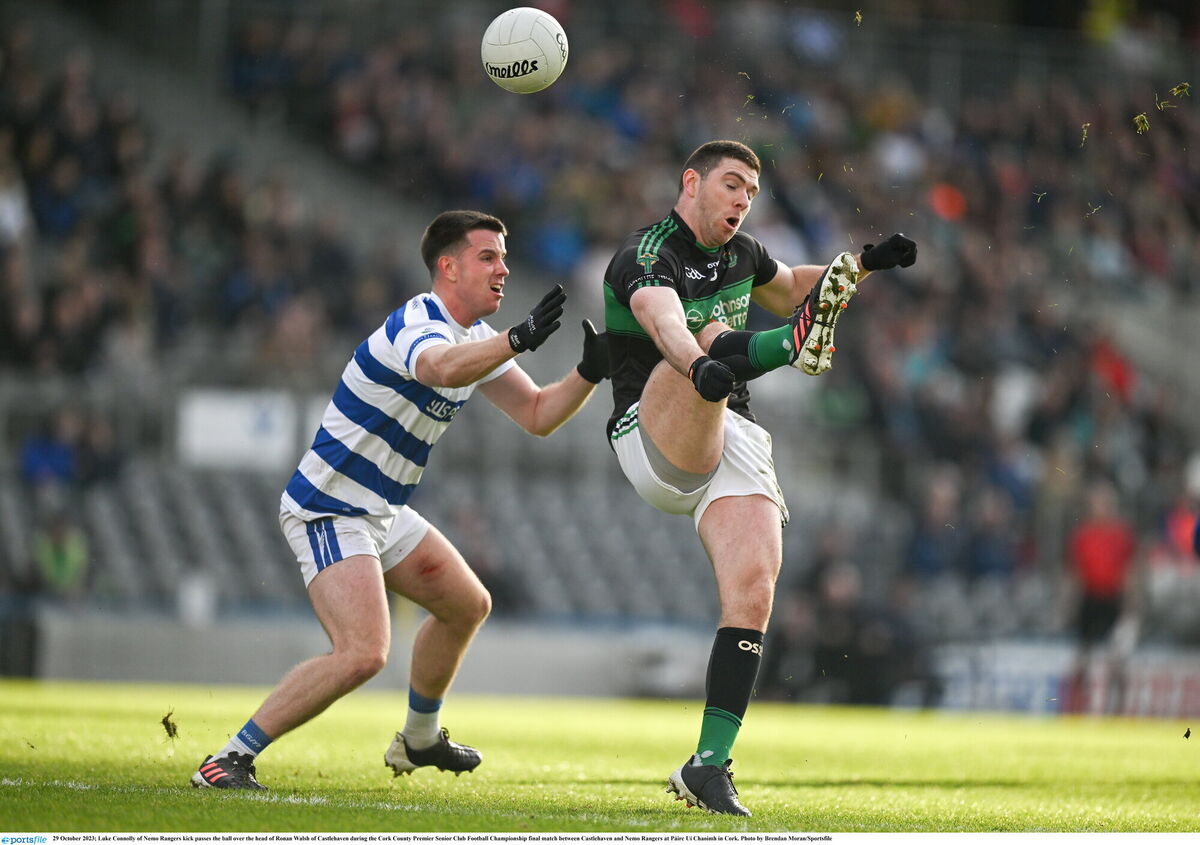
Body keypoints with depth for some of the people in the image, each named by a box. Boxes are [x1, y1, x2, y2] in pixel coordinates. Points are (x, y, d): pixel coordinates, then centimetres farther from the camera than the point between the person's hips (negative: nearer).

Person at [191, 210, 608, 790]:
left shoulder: (477, 339, 9)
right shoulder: (416, 323, -23)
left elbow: (537, 415, 9)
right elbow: (443, 369, -47)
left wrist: (589, 372, -7)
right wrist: (520, 339, -58)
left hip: (382, 513, 11)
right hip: (327, 511, -11)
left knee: (467, 606, 24)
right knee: (363, 654, -26)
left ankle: (419, 740, 43)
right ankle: (229, 761, -20)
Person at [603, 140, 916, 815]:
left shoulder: (740, 253, 19)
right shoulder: (646, 257, -7)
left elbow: (790, 288, 42)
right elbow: (662, 315, -32)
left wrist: (862, 266, 24)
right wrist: (699, 363, -53)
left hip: (733, 442, 6)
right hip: (653, 437, -6)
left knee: (755, 585, -17)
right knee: (712, 339, -33)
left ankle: (709, 765, -15)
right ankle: (803, 346, -69)